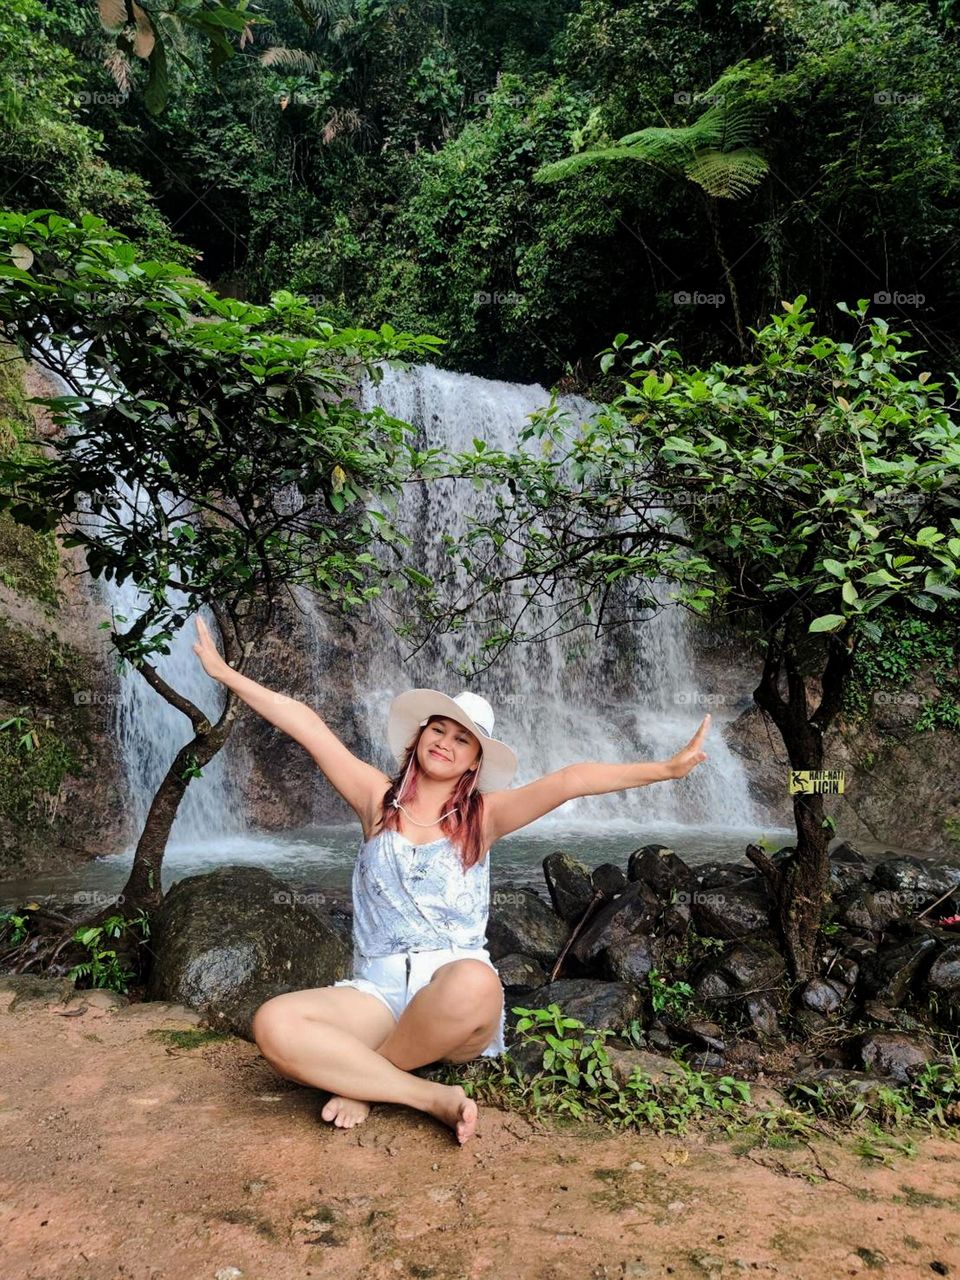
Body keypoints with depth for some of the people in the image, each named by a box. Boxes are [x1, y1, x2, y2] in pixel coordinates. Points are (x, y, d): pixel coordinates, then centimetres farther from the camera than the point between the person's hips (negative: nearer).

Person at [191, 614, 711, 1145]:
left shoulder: (482, 816, 6)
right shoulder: (378, 799, 10)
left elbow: (570, 780, -6)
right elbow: (304, 723, 8)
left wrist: (665, 768, -15)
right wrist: (224, 672, 12)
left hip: (458, 987, -1)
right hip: (377, 994, 1)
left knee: (472, 982, -38)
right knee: (273, 1023, -27)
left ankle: (362, 1080, -11)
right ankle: (431, 1097, -18)